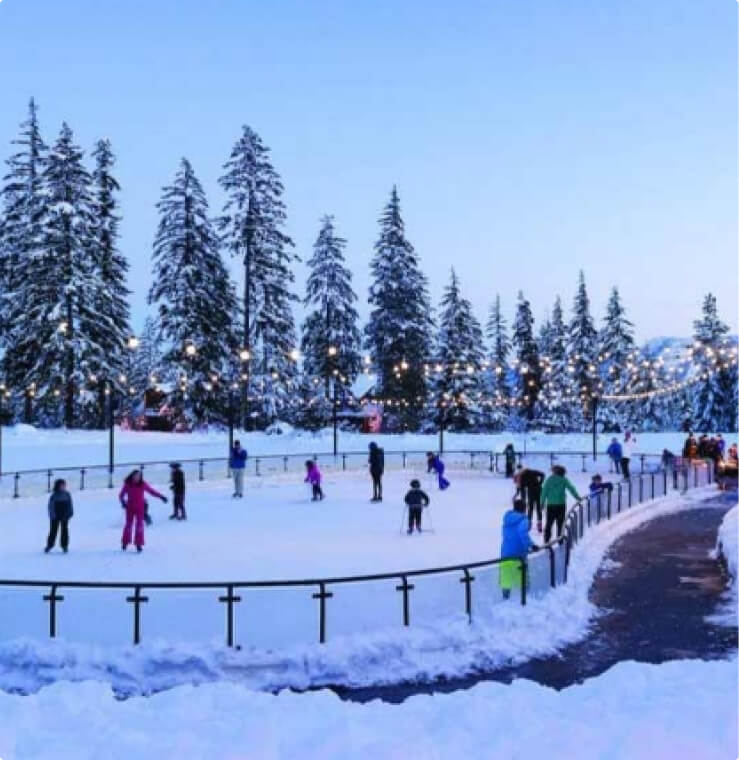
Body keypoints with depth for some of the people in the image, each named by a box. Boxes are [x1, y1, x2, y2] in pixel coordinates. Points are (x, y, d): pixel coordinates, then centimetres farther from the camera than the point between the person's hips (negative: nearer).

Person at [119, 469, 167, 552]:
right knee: (128, 524, 10)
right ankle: (125, 542, 25)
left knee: (139, 525, -3)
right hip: (130, 508, 0)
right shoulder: (127, 484, -8)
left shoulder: (143, 484, -7)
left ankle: (139, 544, 3)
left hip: (140, 508, 0)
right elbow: (121, 495, 1)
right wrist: (123, 502, -17)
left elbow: (152, 491, 0)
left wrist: (161, 496, -4)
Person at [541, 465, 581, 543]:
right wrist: (578, 498, 10)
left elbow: (544, 491, -1)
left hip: (550, 504, 1)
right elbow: (571, 489, 0)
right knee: (560, 523, 7)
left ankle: (546, 540, 1)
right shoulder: (564, 480, 0)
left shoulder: (549, 479, 2)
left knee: (549, 523, 6)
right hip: (561, 504, -1)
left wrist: (542, 502, 1)